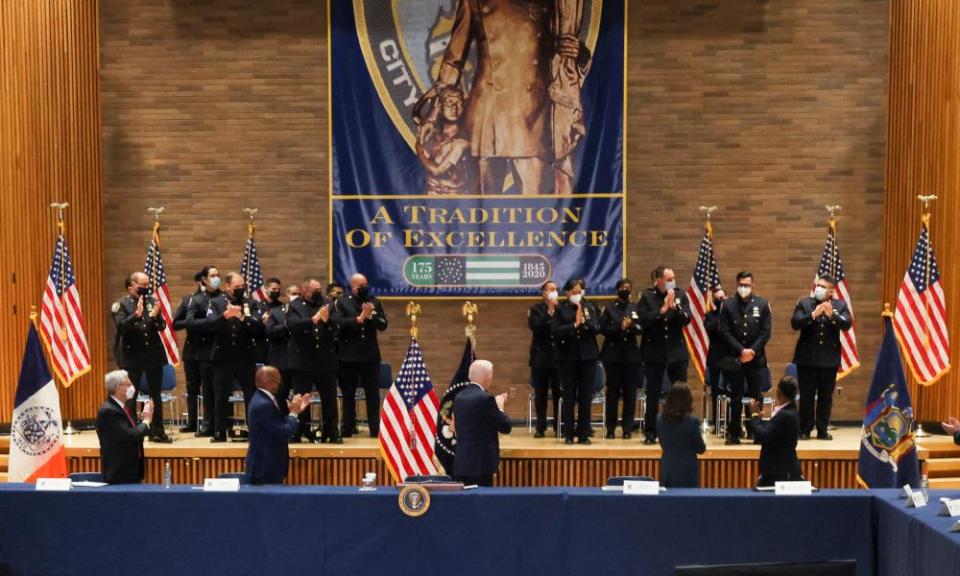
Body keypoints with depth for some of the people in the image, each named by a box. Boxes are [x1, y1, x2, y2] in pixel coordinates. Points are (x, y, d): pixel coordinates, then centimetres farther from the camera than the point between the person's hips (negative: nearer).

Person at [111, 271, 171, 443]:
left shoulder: (152, 301, 8)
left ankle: (157, 432, 14)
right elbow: (121, 326, -16)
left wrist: (156, 316, -16)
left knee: (156, 395, 7)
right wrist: (136, 315, -29)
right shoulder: (121, 304, -3)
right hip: (132, 355, -4)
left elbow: (162, 327, 5)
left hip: (153, 353, 4)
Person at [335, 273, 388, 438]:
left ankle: (375, 431, 6)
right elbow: (339, 323, -13)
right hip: (349, 355, -2)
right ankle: (347, 430, 14)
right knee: (348, 394, 7)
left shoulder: (374, 302, 10)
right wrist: (359, 318, -19)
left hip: (371, 355, 2)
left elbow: (383, 324, 3)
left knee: (373, 394, 1)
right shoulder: (342, 302, 1)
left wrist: (370, 316, -13)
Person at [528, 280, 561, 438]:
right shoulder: (536, 309, 4)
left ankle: (559, 426, 11)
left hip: (558, 357, 0)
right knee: (540, 394, 4)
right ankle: (540, 427, 11)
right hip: (541, 357, 0)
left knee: (559, 393, 2)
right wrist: (550, 311, -14)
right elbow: (535, 327, -14)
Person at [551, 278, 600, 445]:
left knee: (586, 397, 3)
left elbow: (596, 328, -1)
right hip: (568, 357, -2)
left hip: (588, 356, 2)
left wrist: (584, 321, -16)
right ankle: (568, 434, 8)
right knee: (569, 396, 1)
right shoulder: (560, 309, 1)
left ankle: (584, 434, 8)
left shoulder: (589, 307, 9)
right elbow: (555, 331, -10)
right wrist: (575, 325, -15)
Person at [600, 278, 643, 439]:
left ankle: (627, 429, 8)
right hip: (613, 355, -1)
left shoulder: (636, 309, 8)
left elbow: (641, 328, -3)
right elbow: (603, 329, -6)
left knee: (630, 392, 1)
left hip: (631, 355, 1)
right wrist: (619, 327, -18)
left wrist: (630, 325, -21)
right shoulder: (609, 309, 5)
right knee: (612, 391, 0)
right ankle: (610, 429, 7)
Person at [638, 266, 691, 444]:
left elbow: (686, 319, -6)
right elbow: (644, 320, -12)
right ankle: (650, 433, 11)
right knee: (653, 394, 3)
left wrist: (674, 307, -21)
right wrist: (662, 310, -19)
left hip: (677, 350, 2)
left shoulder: (680, 295, 3)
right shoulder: (647, 296, -2)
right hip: (654, 351, -2)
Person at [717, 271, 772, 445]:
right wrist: (741, 350, -12)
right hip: (734, 359, 0)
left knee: (756, 397, 3)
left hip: (756, 358, 1)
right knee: (736, 397, 2)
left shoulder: (762, 304, 4)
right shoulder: (728, 305, 2)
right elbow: (724, 332, -4)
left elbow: (766, 332, 0)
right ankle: (734, 433, 7)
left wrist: (752, 351, -10)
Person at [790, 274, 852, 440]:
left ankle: (823, 429, 13)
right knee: (806, 396, 1)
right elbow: (795, 324, -10)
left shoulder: (840, 305, 4)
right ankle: (804, 429, 8)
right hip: (807, 357, -1)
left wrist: (832, 315, -25)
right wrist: (813, 315, -23)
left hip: (829, 358, 1)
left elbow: (847, 325, -9)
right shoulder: (804, 303, 2)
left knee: (826, 396, 5)